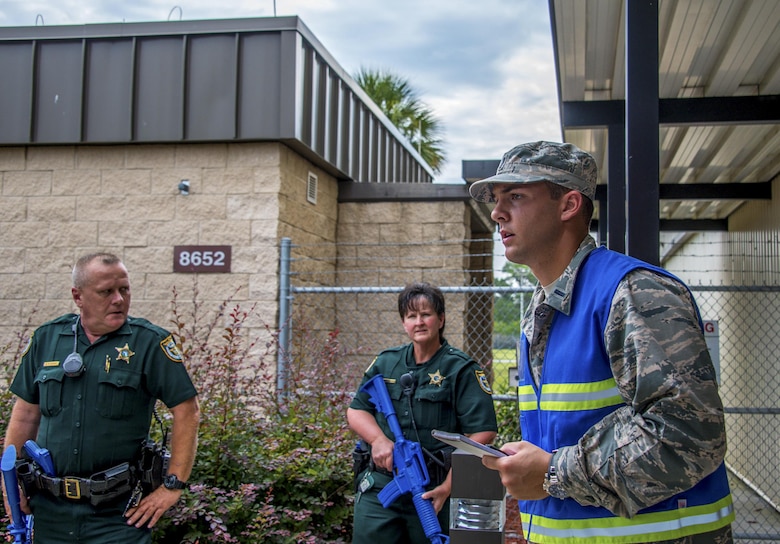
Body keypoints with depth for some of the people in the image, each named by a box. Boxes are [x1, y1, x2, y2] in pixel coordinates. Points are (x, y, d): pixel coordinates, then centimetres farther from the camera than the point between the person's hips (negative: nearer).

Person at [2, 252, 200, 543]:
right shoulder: (46, 339, 5)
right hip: (51, 510, 4)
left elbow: (187, 410, -9)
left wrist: (173, 486, -11)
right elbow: (26, 413, 12)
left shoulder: (150, 342, -8)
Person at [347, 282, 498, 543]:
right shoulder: (385, 362, 10)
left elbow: (482, 433, -10)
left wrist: (448, 486, -15)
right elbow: (356, 410, 11)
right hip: (378, 488, 3)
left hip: (433, 491, -3)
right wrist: (379, 439, -10)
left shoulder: (461, 370, -4)